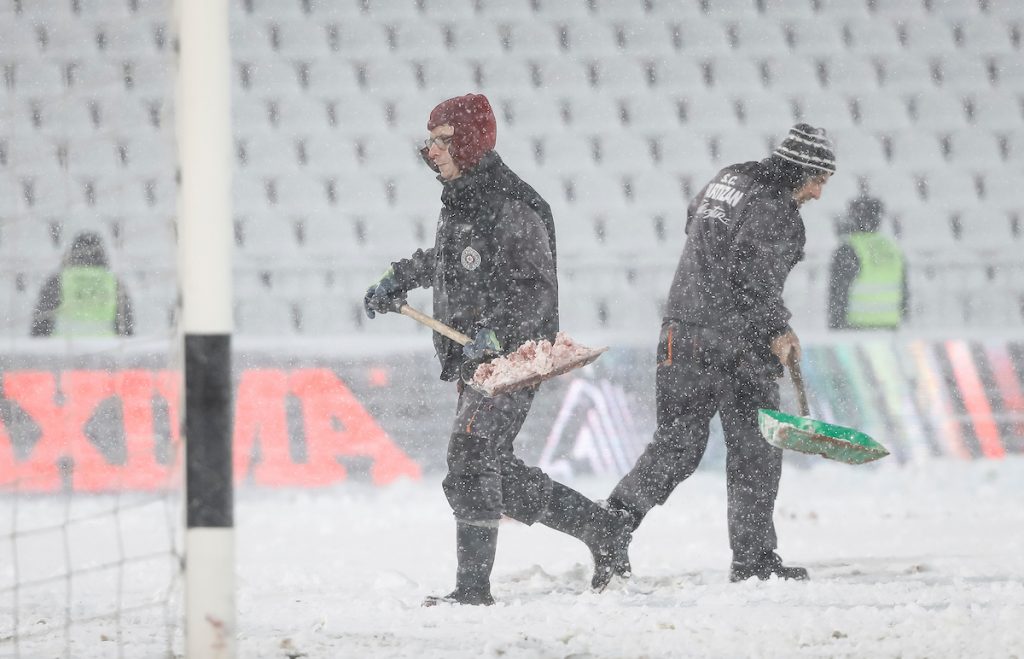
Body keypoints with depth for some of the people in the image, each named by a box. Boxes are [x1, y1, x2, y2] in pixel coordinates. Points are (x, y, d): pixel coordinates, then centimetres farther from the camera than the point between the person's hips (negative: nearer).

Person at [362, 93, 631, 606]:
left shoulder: (512, 208, -16)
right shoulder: (458, 199, 13)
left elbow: (538, 290, -19)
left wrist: (498, 330, -31)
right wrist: (399, 280, 28)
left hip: (510, 358, -10)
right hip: (472, 358, 10)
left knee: (470, 458, -16)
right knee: (498, 473, 11)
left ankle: (473, 584, -15)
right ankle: (604, 530, 22)